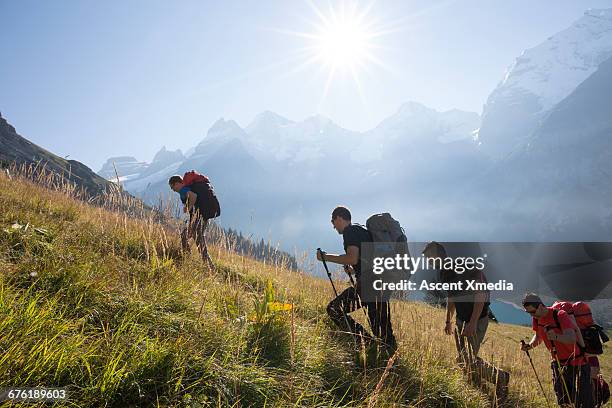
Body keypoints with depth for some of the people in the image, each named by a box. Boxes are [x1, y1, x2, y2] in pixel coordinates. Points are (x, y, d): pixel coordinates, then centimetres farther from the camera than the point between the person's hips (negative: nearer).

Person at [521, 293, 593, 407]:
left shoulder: (560, 315, -25)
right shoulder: (536, 318, -3)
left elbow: (572, 338, -37)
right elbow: (538, 336, 15)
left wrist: (556, 337, -55)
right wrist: (529, 345, -4)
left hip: (577, 364, -7)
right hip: (558, 364, 7)